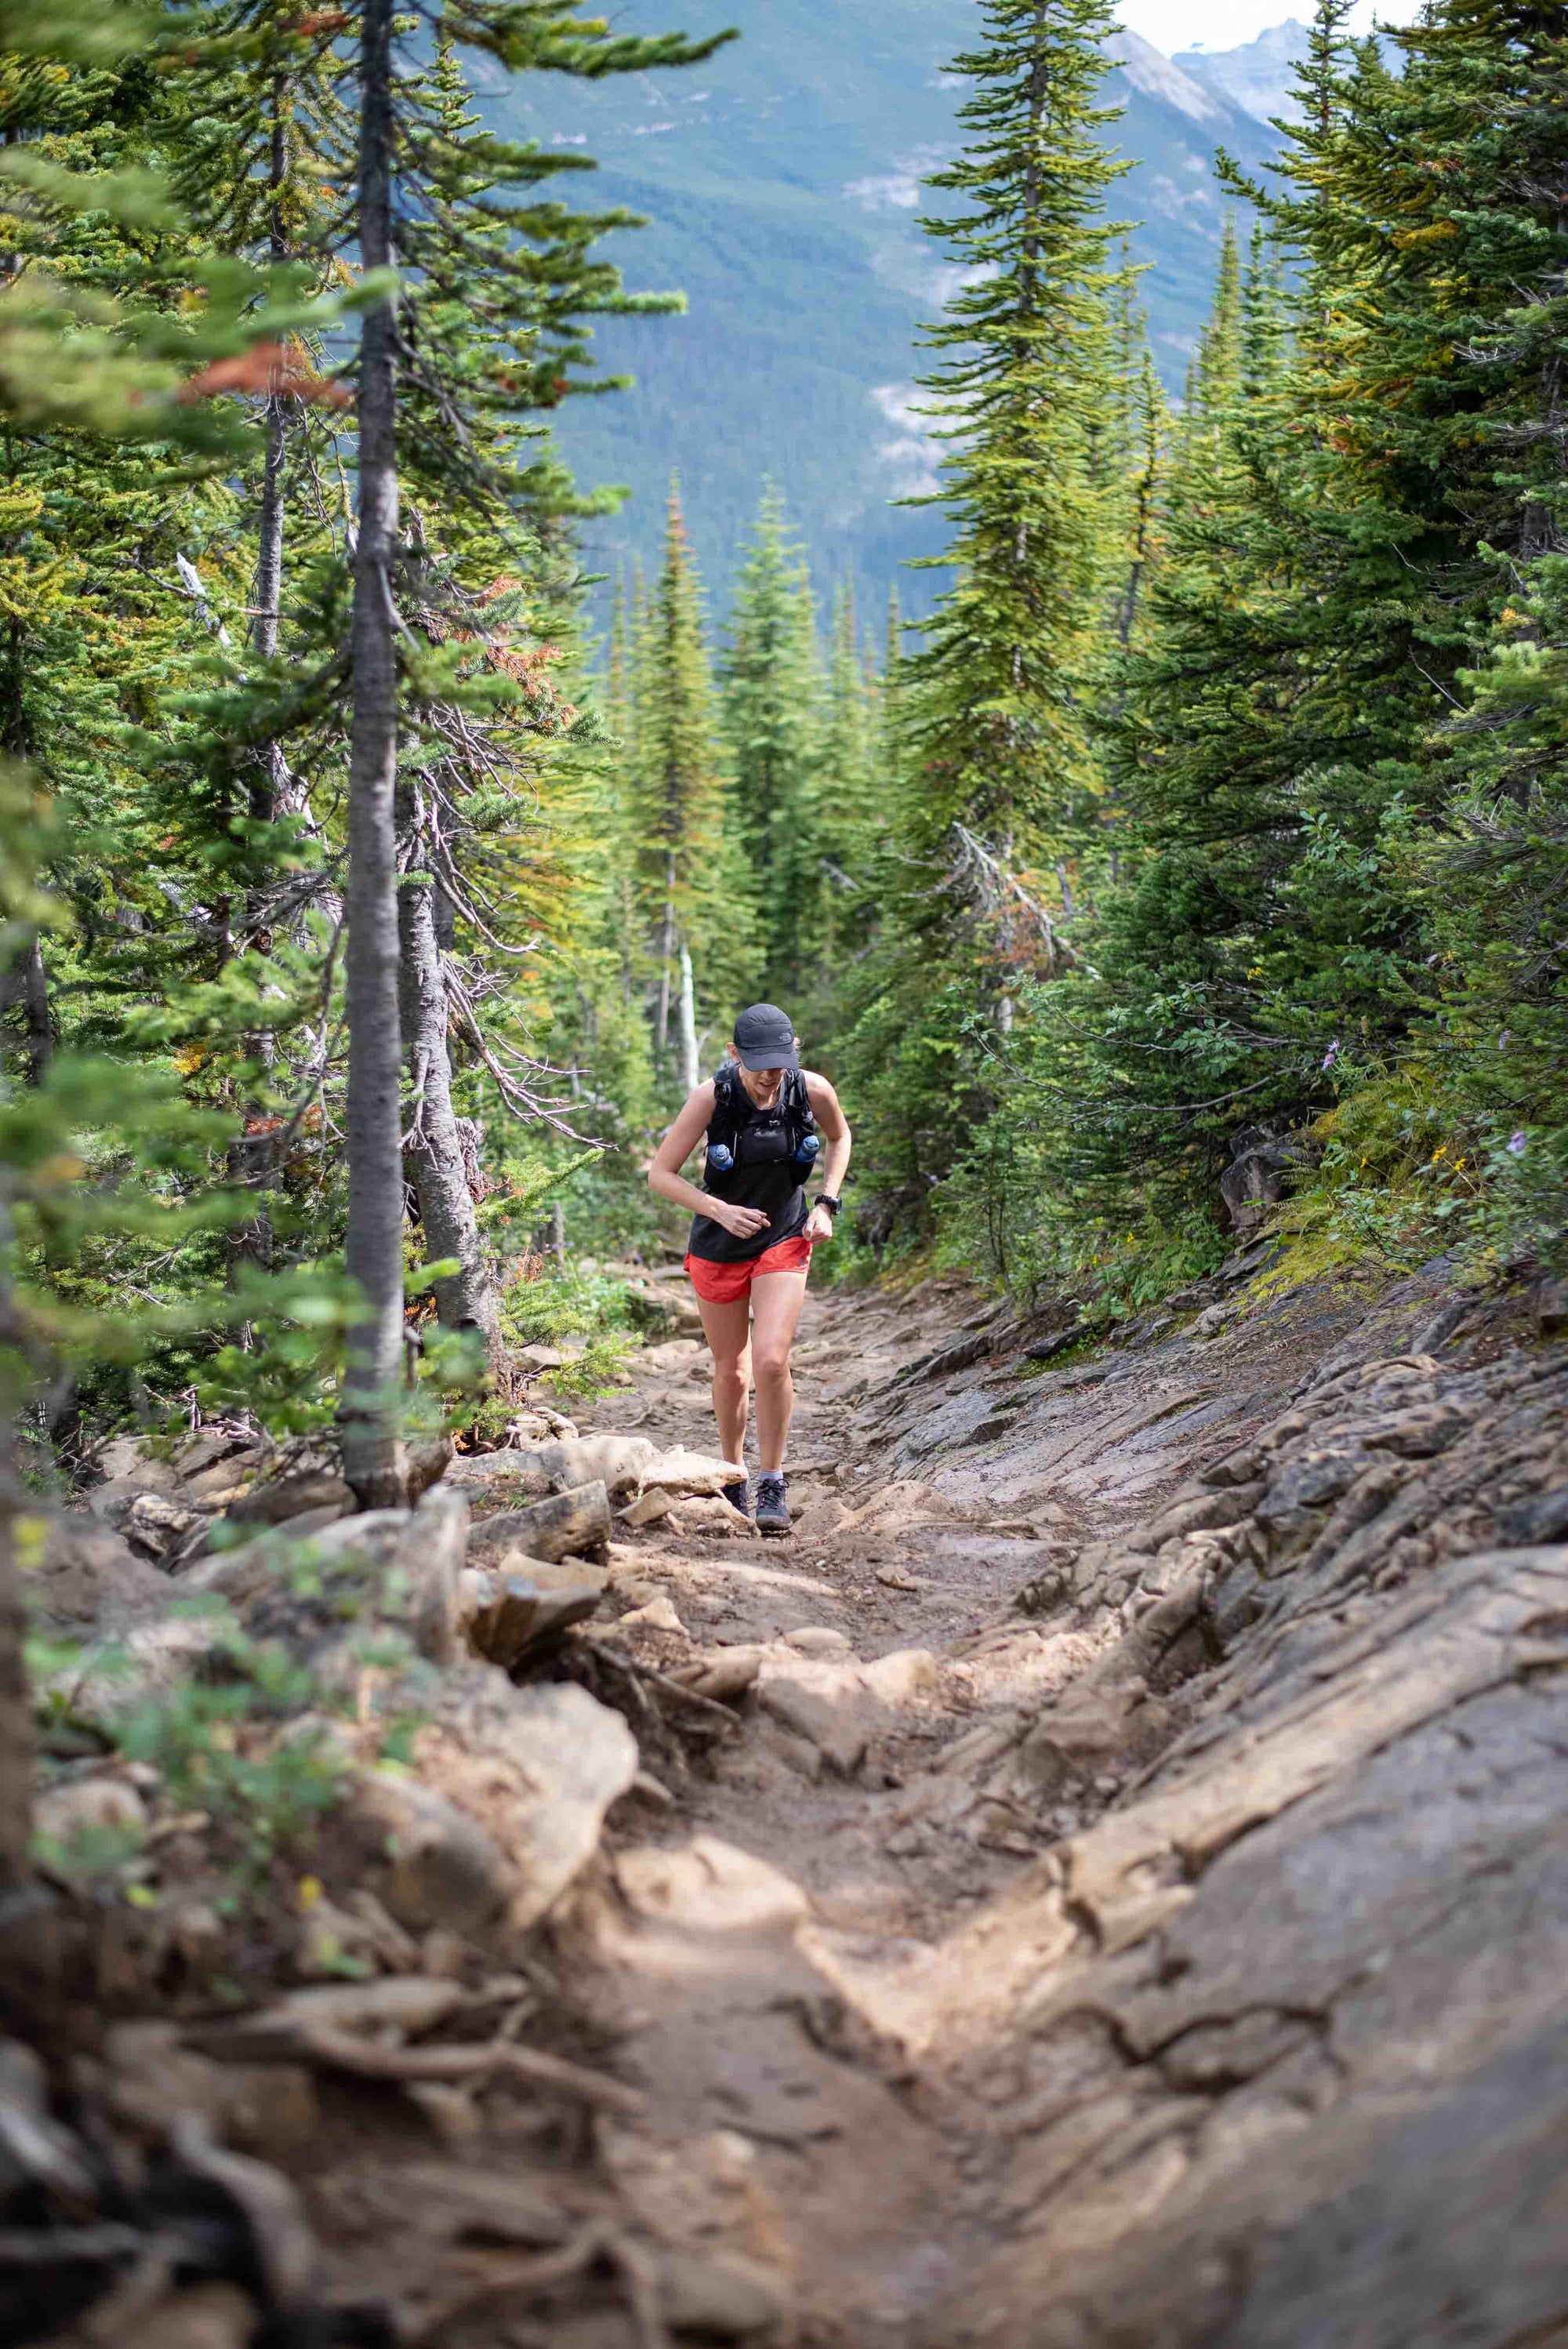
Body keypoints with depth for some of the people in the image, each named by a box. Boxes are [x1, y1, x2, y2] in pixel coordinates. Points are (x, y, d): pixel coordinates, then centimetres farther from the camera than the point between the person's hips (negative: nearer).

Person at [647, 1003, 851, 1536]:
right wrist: (720, 1211, -26)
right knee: (731, 1372, 11)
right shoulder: (711, 1098, -20)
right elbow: (660, 1174, -14)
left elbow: (840, 1137, 9)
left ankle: (772, 1484, -3)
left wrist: (826, 1204, -2)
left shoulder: (813, 1090, -15)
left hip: (784, 1242, 0)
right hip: (718, 1248, 0)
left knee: (772, 1361, -18)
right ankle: (732, 1473, 35)